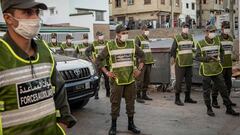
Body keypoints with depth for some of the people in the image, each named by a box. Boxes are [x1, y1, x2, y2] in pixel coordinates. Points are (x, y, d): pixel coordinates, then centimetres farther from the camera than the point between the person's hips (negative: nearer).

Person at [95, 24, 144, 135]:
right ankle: (113, 126, 17)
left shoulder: (132, 44, 2)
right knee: (115, 103, 3)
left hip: (130, 79, 3)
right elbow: (98, 60, 0)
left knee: (130, 102, 11)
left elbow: (142, 55, 15)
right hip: (117, 80, -3)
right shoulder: (110, 46, -6)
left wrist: (139, 69, 6)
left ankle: (131, 124, 26)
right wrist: (107, 72, -5)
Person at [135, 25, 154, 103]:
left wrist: (151, 60, 19)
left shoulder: (147, 39, 19)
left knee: (147, 79, 10)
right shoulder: (138, 38, -4)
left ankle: (144, 95, 19)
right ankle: (138, 96, 0)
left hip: (148, 62, 8)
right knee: (140, 80, -6)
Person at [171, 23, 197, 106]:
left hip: (189, 64, 6)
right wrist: (175, 59, -1)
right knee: (179, 81, -3)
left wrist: (191, 58, 16)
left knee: (189, 81, 13)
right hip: (180, 64, -6)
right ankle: (177, 99, 6)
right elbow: (172, 50, -5)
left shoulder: (190, 37, 8)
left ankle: (187, 98, 26)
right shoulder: (177, 38, -9)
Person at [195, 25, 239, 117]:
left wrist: (221, 59, 2)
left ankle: (229, 109, 18)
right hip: (206, 71, -4)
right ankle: (209, 109, 21)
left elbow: (221, 51, 21)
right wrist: (208, 58, -22)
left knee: (223, 89, 7)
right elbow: (197, 57, -8)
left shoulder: (217, 40, 7)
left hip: (217, 70, 4)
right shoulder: (201, 44, -6)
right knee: (207, 91, 5)